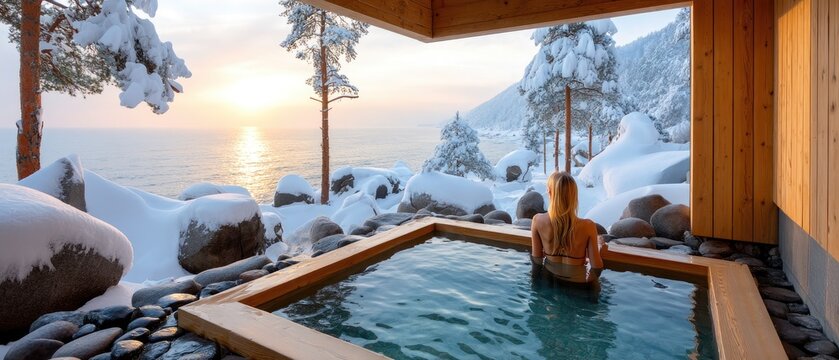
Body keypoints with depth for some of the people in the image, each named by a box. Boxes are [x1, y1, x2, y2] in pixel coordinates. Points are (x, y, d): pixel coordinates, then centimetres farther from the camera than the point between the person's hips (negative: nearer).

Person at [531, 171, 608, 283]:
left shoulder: (538, 220, -20)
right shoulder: (588, 226, -24)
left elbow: (537, 260, -10)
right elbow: (596, 268, -15)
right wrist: (600, 250, 5)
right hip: (578, 282, -1)